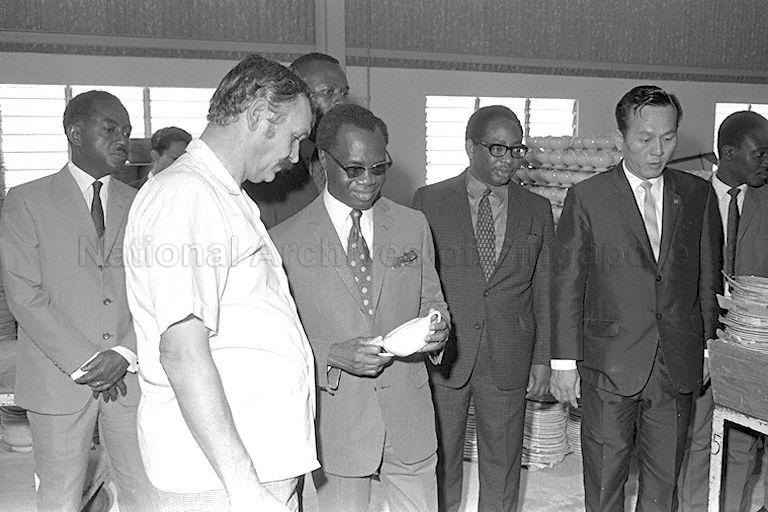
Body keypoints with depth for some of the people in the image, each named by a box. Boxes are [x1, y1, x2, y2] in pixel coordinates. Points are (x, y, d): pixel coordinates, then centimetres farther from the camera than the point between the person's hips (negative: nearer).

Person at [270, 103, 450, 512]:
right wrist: (333, 356, -21)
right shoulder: (285, 241, -7)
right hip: (335, 423, -2)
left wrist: (436, 327, -9)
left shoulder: (414, 225, 5)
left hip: (408, 416, 3)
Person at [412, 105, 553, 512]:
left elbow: (543, 290, 8)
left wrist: (542, 358, 5)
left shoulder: (537, 211, 6)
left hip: (508, 361, 2)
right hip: (441, 357, -1)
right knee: (438, 462, 10)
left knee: (502, 465, 13)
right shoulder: (428, 201, -1)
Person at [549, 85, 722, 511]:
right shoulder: (587, 197, -3)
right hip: (609, 365, -2)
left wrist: (710, 347, 7)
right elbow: (567, 283, -3)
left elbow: (709, 279, 11)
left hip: (679, 367, 3)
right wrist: (564, 361, -5)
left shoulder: (698, 196, 6)